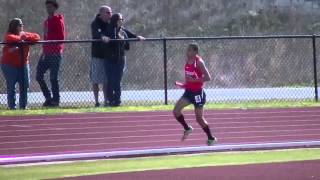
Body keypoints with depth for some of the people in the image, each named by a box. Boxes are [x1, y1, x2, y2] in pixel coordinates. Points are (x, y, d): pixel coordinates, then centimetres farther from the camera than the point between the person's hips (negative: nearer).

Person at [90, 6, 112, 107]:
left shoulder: (110, 24, 11)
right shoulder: (95, 24, -8)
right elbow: (96, 33, -30)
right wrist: (102, 37, -50)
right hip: (97, 56, -5)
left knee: (107, 80, 5)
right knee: (96, 81, 0)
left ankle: (106, 101, 10)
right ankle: (96, 101, 5)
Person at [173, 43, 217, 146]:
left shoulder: (199, 62, -16)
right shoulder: (188, 62, 6)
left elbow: (208, 78, -22)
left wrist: (193, 80, -25)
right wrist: (184, 85, 7)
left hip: (197, 93, -7)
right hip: (189, 91, 7)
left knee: (199, 118, 1)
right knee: (176, 111, -7)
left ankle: (211, 138, 18)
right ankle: (187, 128, 15)